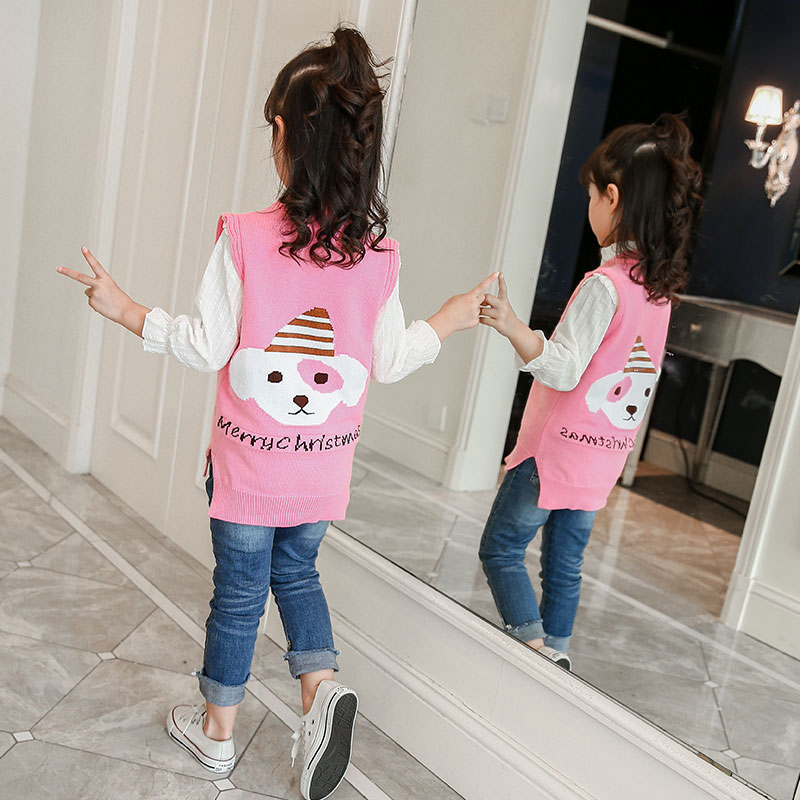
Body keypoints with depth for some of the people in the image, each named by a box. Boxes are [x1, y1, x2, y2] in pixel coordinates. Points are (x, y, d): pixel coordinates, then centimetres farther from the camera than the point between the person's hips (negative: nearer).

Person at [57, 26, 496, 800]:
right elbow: (390, 360, 0)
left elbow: (206, 348, -13)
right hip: (325, 464, 3)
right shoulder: (379, 254, -9)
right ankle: (322, 687, 10)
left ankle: (216, 728, 32)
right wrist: (451, 319, 17)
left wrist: (125, 309, 0)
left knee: (239, 587, 15)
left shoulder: (245, 238, -18)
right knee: (296, 568, 27)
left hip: (249, 460, -3)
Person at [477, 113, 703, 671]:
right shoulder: (661, 285, 5)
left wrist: (512, 326, -36)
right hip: (605, 456, 8)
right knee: (565, 563, 18)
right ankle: (555, 652, 26)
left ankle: (533, 641, -2)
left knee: (501, 547, 6)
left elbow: (563, 370, -24)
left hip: (557, 449, -8)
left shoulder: (604, 285, -20)